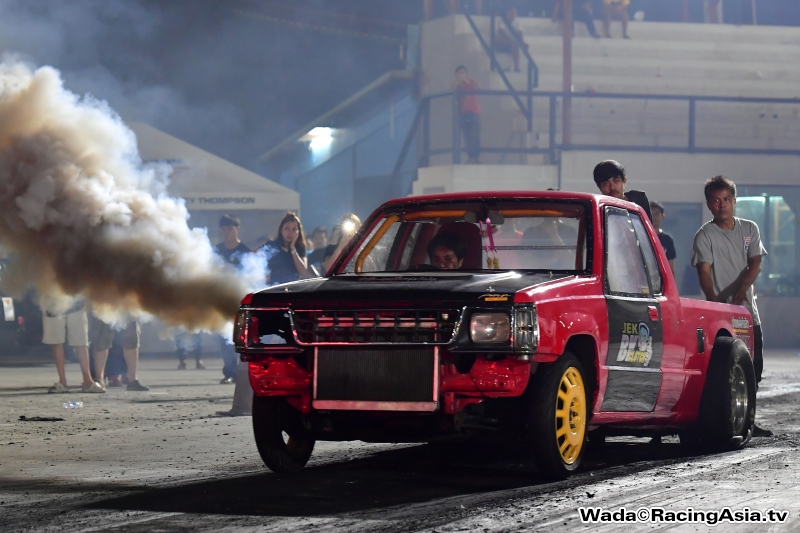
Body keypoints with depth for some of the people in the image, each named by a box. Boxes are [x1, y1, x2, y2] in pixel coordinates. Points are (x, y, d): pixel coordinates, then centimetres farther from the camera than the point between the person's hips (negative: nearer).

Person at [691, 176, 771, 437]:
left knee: (754, 366, 9)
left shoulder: (750, 229, 8)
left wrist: (742, 289, -21)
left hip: (747, 308, 5)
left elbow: (755, 263, -2)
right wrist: (715, 303, -29)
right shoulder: (705, 236, -4)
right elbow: (704, 272, -14)